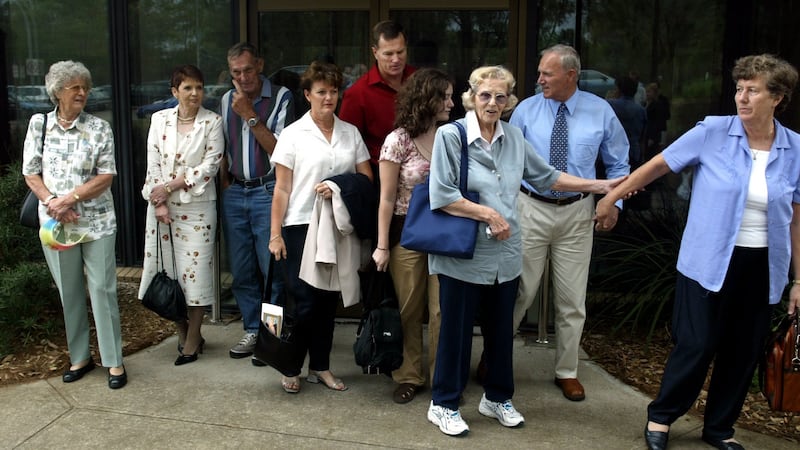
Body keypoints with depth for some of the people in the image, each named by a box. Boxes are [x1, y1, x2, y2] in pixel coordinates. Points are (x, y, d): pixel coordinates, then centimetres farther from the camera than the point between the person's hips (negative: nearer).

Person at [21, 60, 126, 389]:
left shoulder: (99, 128, -3)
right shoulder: (38, 124, 4)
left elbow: (106, 177, -7)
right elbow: (31, 174, 4)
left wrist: (69, 199, -16)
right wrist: (53, 203, -12)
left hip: (97, 222, -2)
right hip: (55, 223, 2)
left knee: (103, 290, 0)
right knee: (69, 293, 12)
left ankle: (114, 361, 10)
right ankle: (79, 357, 26)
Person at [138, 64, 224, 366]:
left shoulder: (212, 122, -1)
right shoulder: (160, 120, 7)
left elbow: (210, 165, -10)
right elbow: (153, 164, 2)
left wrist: (170, 186, -12)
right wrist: (159, 202, -8)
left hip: (197, 206, -3)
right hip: (162, 205, 3)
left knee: (195, 268, -2)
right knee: (167, 268, 6)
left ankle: (192, 338, 12)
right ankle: (183, 333, 22)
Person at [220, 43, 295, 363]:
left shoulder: (281, 98, -4)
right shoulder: (227, 101, 13)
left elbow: (279, 148, -11)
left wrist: (250, 115, -14)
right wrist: (224, 182, 10)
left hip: (268, 192, -5)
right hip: (235, 193, 5)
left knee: (272, 269, -5)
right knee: (241, 271, 10)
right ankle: (252, 330, 22)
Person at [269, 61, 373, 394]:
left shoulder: (351, 133, 6)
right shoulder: (293, 134, -3)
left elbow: (367, 179, 6)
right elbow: (282, 189, -4)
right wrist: (275, 234, -8)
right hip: (301, 226, -3)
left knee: (329, 300, 10)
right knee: (304, 302, -1)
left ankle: (320, 366, 24)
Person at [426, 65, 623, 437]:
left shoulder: (513, 137, 7)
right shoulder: (451, 135, -9)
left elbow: (546, 176, 15)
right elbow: (440, 196, -15)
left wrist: (600, 186, 12)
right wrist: (488, 214, -14)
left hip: (504, 255, 5)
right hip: (463, 256, -5)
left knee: (501, 331, 16)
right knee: (456, 332, 5)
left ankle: (497, 398, 35)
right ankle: (444, 405, 23)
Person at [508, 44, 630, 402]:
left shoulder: (601, 111, 0)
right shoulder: (526, 110, -1)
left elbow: (618, 164, 10)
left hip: (577, 214, 1)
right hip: (531, 209, -1)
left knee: (572, 299, 9)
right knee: (518, 291, 4)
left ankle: (567, 372, 26)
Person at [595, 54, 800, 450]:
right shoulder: (712, 132, -8)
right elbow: (658, 165, 0)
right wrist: (611, 198, 4)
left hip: (762, 268, 3)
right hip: (708, 262, -3)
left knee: (743, 352, 11)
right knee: (696, 345, -1)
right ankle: (660, 417, 22)